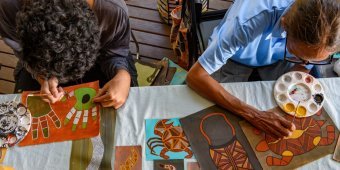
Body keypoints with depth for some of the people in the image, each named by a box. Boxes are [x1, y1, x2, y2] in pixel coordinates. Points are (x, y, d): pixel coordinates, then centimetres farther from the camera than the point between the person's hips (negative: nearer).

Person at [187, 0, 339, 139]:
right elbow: (195, 76, -42)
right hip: (235, 60, -2)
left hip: (277, 58, 3)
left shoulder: (324, 25, -29)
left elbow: (302, 67, -9)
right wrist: (253, 115, -48)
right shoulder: (249, 22, -44)